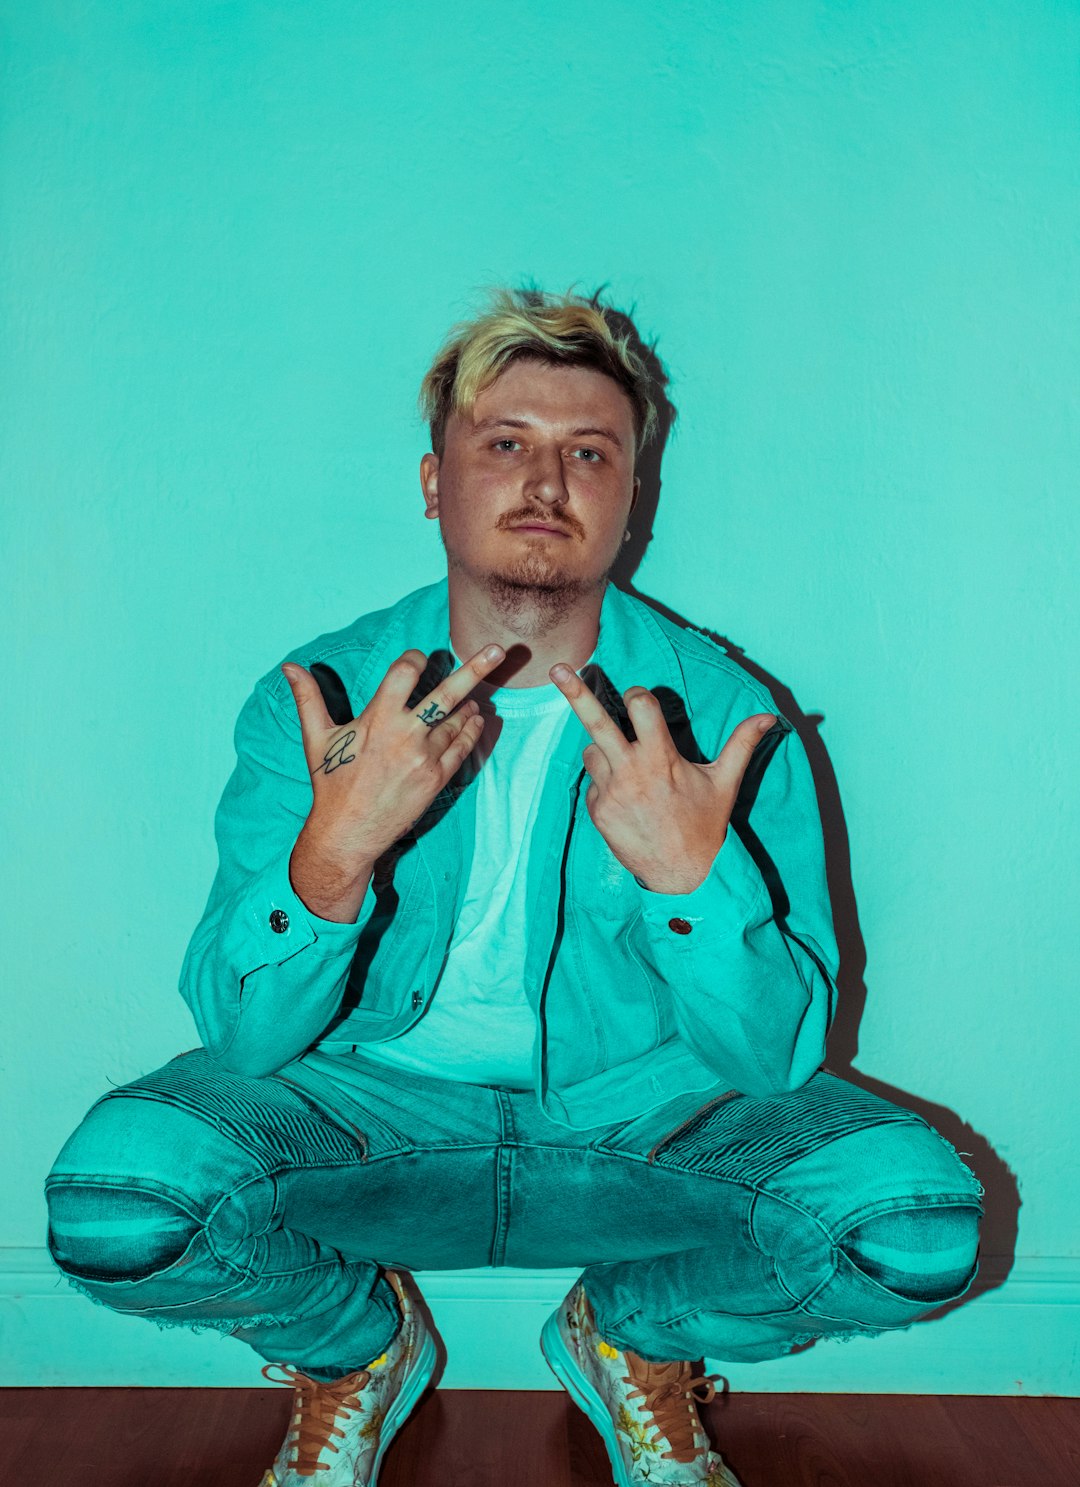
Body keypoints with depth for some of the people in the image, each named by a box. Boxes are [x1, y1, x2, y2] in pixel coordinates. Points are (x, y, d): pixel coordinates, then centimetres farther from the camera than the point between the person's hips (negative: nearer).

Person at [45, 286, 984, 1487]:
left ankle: (638, 1338, 10)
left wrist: (695, 877, -31)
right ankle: (352, 1345, 9)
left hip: (642, 1116, 1)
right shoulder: (317, 701, -9)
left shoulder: (722, 711, -10)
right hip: (373, 1107, 0)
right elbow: (245, 1038, -13)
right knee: (117, 1193, -27)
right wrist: (333, 853, -31)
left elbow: (775, 1056, -11)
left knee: (918, 1221, -24)